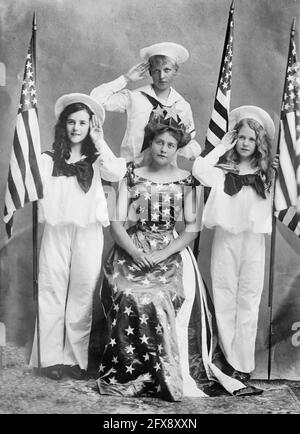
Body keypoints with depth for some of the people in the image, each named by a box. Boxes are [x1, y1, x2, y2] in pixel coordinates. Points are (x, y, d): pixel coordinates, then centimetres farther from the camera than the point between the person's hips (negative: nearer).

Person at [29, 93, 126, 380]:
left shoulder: (97, 160, 9)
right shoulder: (49, 159, 9)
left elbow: (117, 173, -12)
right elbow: (38, 189, 1)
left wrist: (99, 141, -6)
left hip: (87, 233, 0)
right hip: (55, 232, 1)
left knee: (82, 295, 3)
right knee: (52, 294, 1)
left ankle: (76, 357, 14)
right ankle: (52, 357, 11)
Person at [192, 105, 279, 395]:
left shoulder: (266, 173, 9)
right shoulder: (223, 172, 5)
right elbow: (198, 170, -12)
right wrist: (221, 147, -1)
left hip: (253, 240, 0)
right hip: (225, 238, 0)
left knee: (248, 302, 2)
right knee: (224, 299, 2)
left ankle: (243, 366, 8)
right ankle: (231, 363, 13)